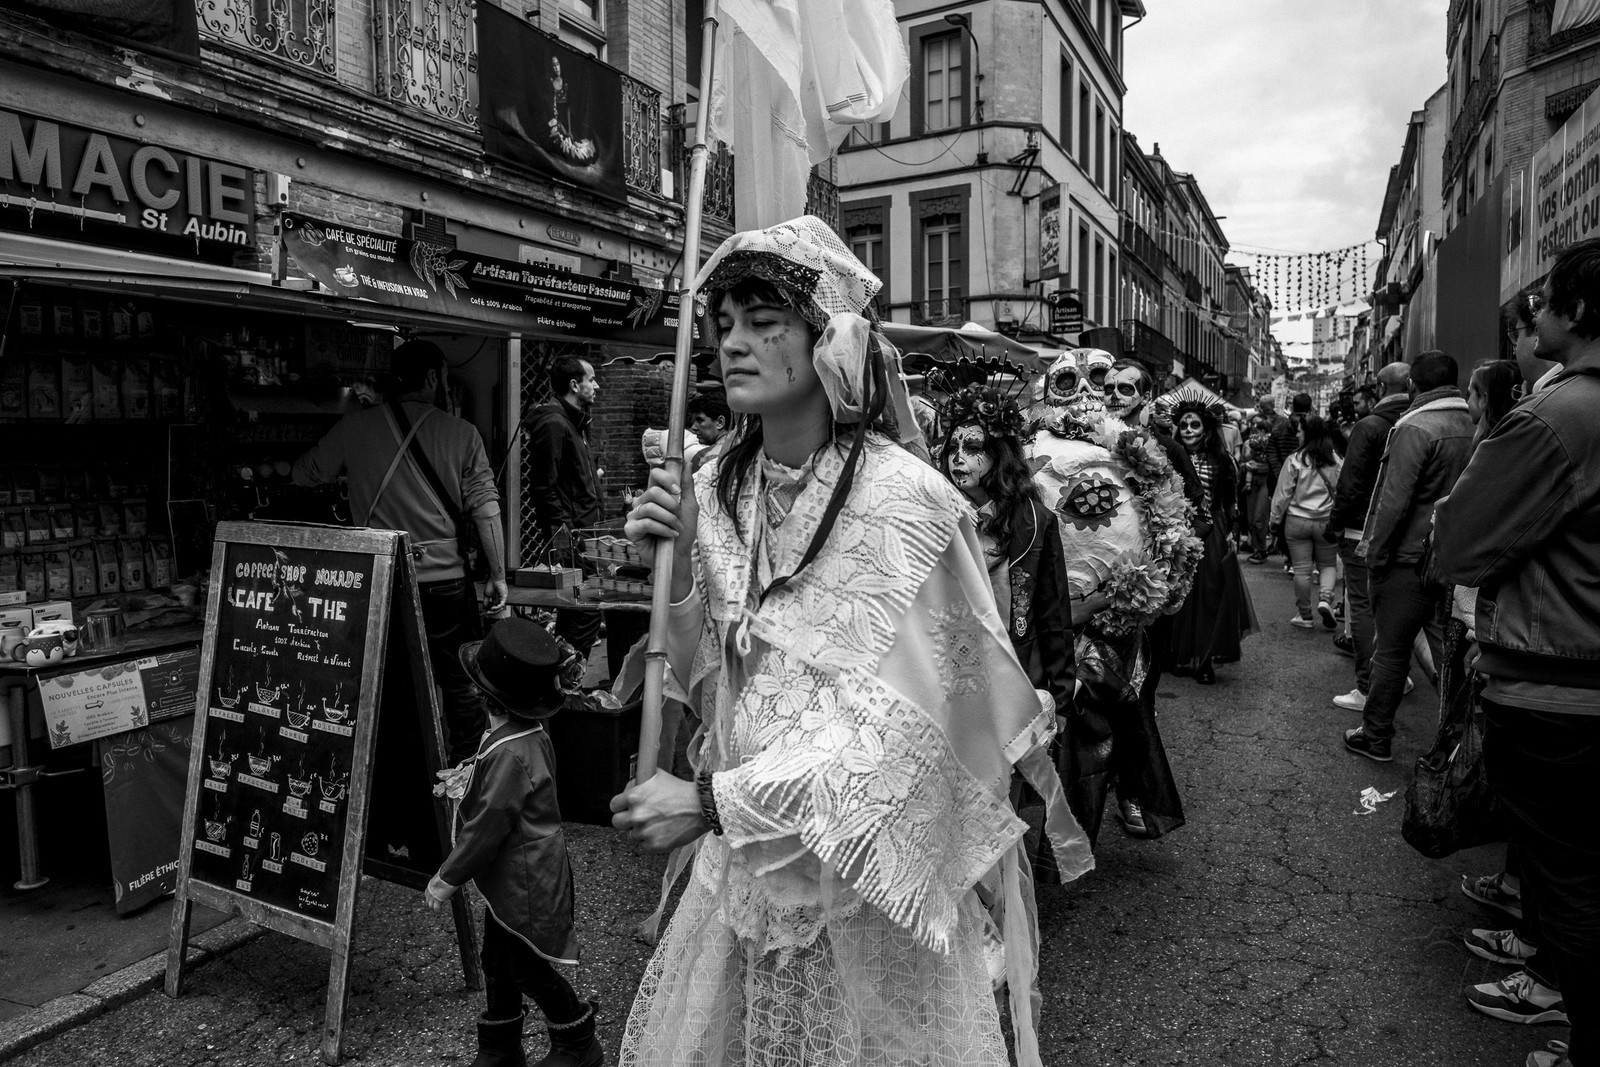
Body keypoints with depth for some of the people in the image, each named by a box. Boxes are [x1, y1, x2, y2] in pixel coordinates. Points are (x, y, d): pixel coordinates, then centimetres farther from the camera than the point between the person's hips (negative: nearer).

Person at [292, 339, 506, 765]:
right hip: (446, 578, -1)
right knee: (462, 682, 9)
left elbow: (302, 474, 15)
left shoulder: (354, 428, 2)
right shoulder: (461, 433, -2)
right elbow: (485, 507, -5)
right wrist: (498, 575, 1)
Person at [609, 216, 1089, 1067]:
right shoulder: (717, 489, -2)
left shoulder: (904, 499, -20)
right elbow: (709, 687, 3)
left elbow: (895, 726, -23)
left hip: (869, 864, -5)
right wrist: (678, 568, -13)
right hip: (744, 856, 5)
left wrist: (709, 802, -25)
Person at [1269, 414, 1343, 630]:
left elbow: (1283, 493, -5)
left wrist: (1275, 518, 7)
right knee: (1327, 565, 18)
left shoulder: (1295, 461, -10)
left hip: (1297, 521, -2)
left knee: (1302, 569, 7)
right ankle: (1325, 598, -5)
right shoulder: (1337, 460, -3)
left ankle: (1304, 615, 14)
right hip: (1327, 521, 2)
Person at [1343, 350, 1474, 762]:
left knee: (1391, 651, 5)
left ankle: (1375, 737, 16)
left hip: (1408, 558, -6)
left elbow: (1395, 501, -18)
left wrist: (1376, 554, -9)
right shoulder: (1472, 427, 3)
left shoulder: (1414, 428, -15)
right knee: (1449, 652, 12)